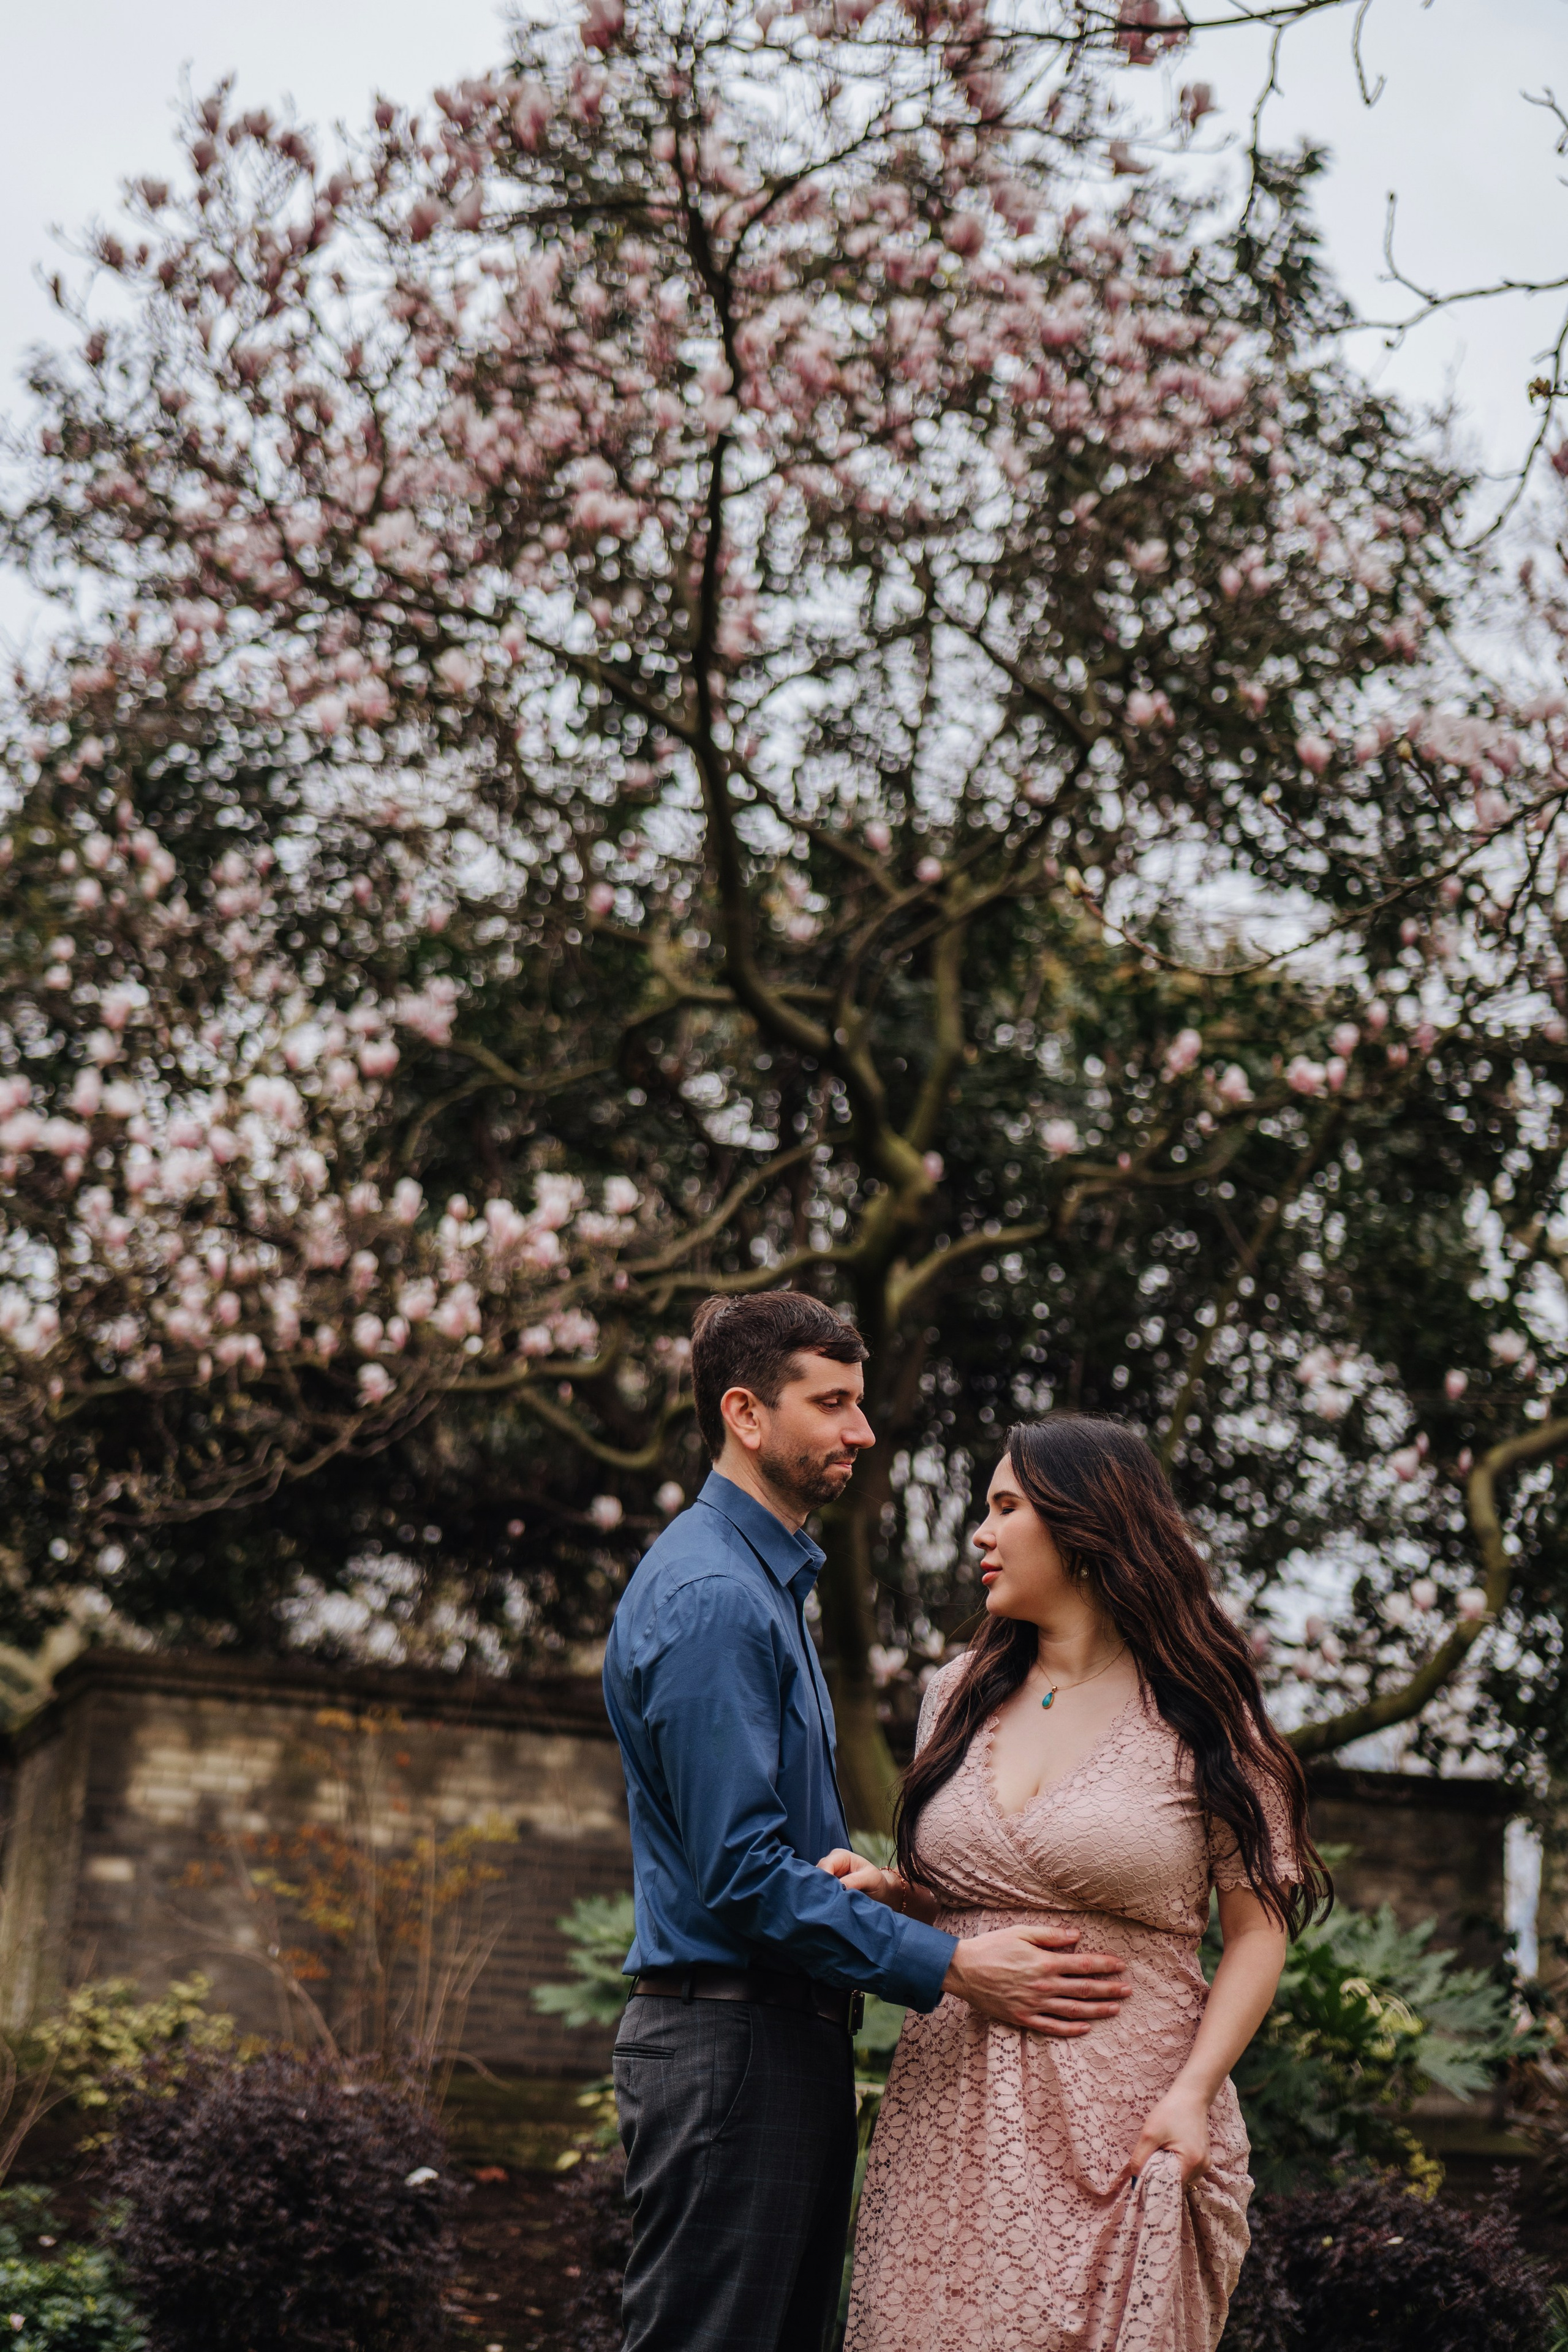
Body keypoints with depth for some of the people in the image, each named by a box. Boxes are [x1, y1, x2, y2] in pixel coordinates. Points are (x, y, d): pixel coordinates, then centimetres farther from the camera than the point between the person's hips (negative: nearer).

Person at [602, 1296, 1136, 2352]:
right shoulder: (712, 1598, -16)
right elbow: (741, 1872, -22)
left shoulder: (768, 1580, 18)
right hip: (731, 2038, -11)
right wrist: (953, 1968, -22)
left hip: (789, 2037, 11)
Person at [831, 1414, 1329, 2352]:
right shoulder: (963, 1694, 14)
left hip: (1120, 2118, -4)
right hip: (953, 2108, 4)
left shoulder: (1200, 1713, -1)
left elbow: (1257, 1932, -3)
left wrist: (1192, 2092, -15)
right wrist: (884, 1888, 1)